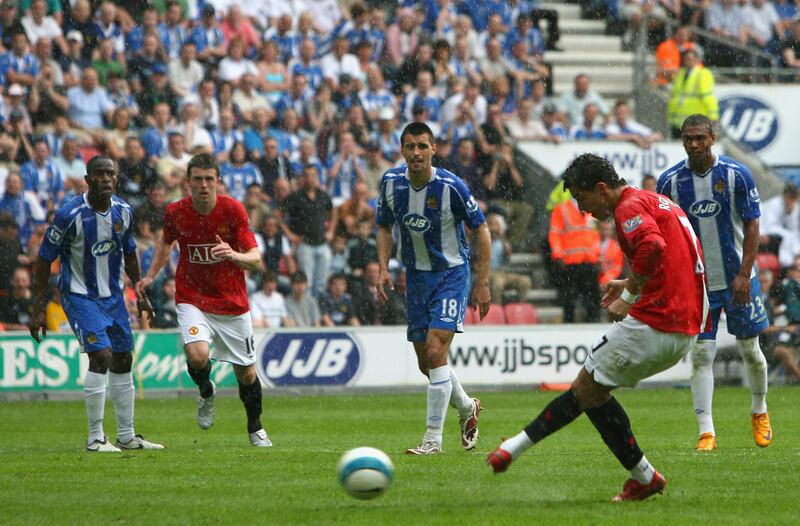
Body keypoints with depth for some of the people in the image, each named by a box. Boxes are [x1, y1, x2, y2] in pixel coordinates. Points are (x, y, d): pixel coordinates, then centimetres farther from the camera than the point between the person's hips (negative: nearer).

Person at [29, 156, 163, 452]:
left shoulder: (123, 212, -3)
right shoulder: (70, 215, -20)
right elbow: (44, 260, -13)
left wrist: (140, 293, 15)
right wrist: (39, 308, -14)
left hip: (113, 294, 6)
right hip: (79, 295, -6)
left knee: (122, 361, 9)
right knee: (101, 355, -20)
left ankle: (127, 436, 22)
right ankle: (95, 438, -11)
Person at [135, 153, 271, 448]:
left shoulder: (233, 210, -13)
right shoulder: (175, 213, -7)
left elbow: (256, 262, -16)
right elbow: (166, 242, 18)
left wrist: (234, 255, -36)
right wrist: (151, 275, 7)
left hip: (232, 303, 0)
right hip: (192, 299, 0)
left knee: (246, 373, 7)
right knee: (197, 355, -26)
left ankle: (255, 428, 34)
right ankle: (206, 393, 9)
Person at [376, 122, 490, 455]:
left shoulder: (450, 186, -19)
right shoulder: (391, 182, -5)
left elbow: (481, 229, -8)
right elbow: (385, 227, 11)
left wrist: (482, 282, -10)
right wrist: (383, 269, -3)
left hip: (451, 273, -5)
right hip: (416, 275, 5)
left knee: (435, 351, -18)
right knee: (425, 362, 9)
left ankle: (433, 438, -12)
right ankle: (467, 408, 37)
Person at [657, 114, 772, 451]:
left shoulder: (737, 175, -8)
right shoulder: (670, 181, -5)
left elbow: (752, 226, -4)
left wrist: (744, 275, -11)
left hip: (736, 280, 0)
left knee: (750, 348, 9)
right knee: (701, 353, -7)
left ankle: (760, 411, 34)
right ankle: (706, 432, -7)